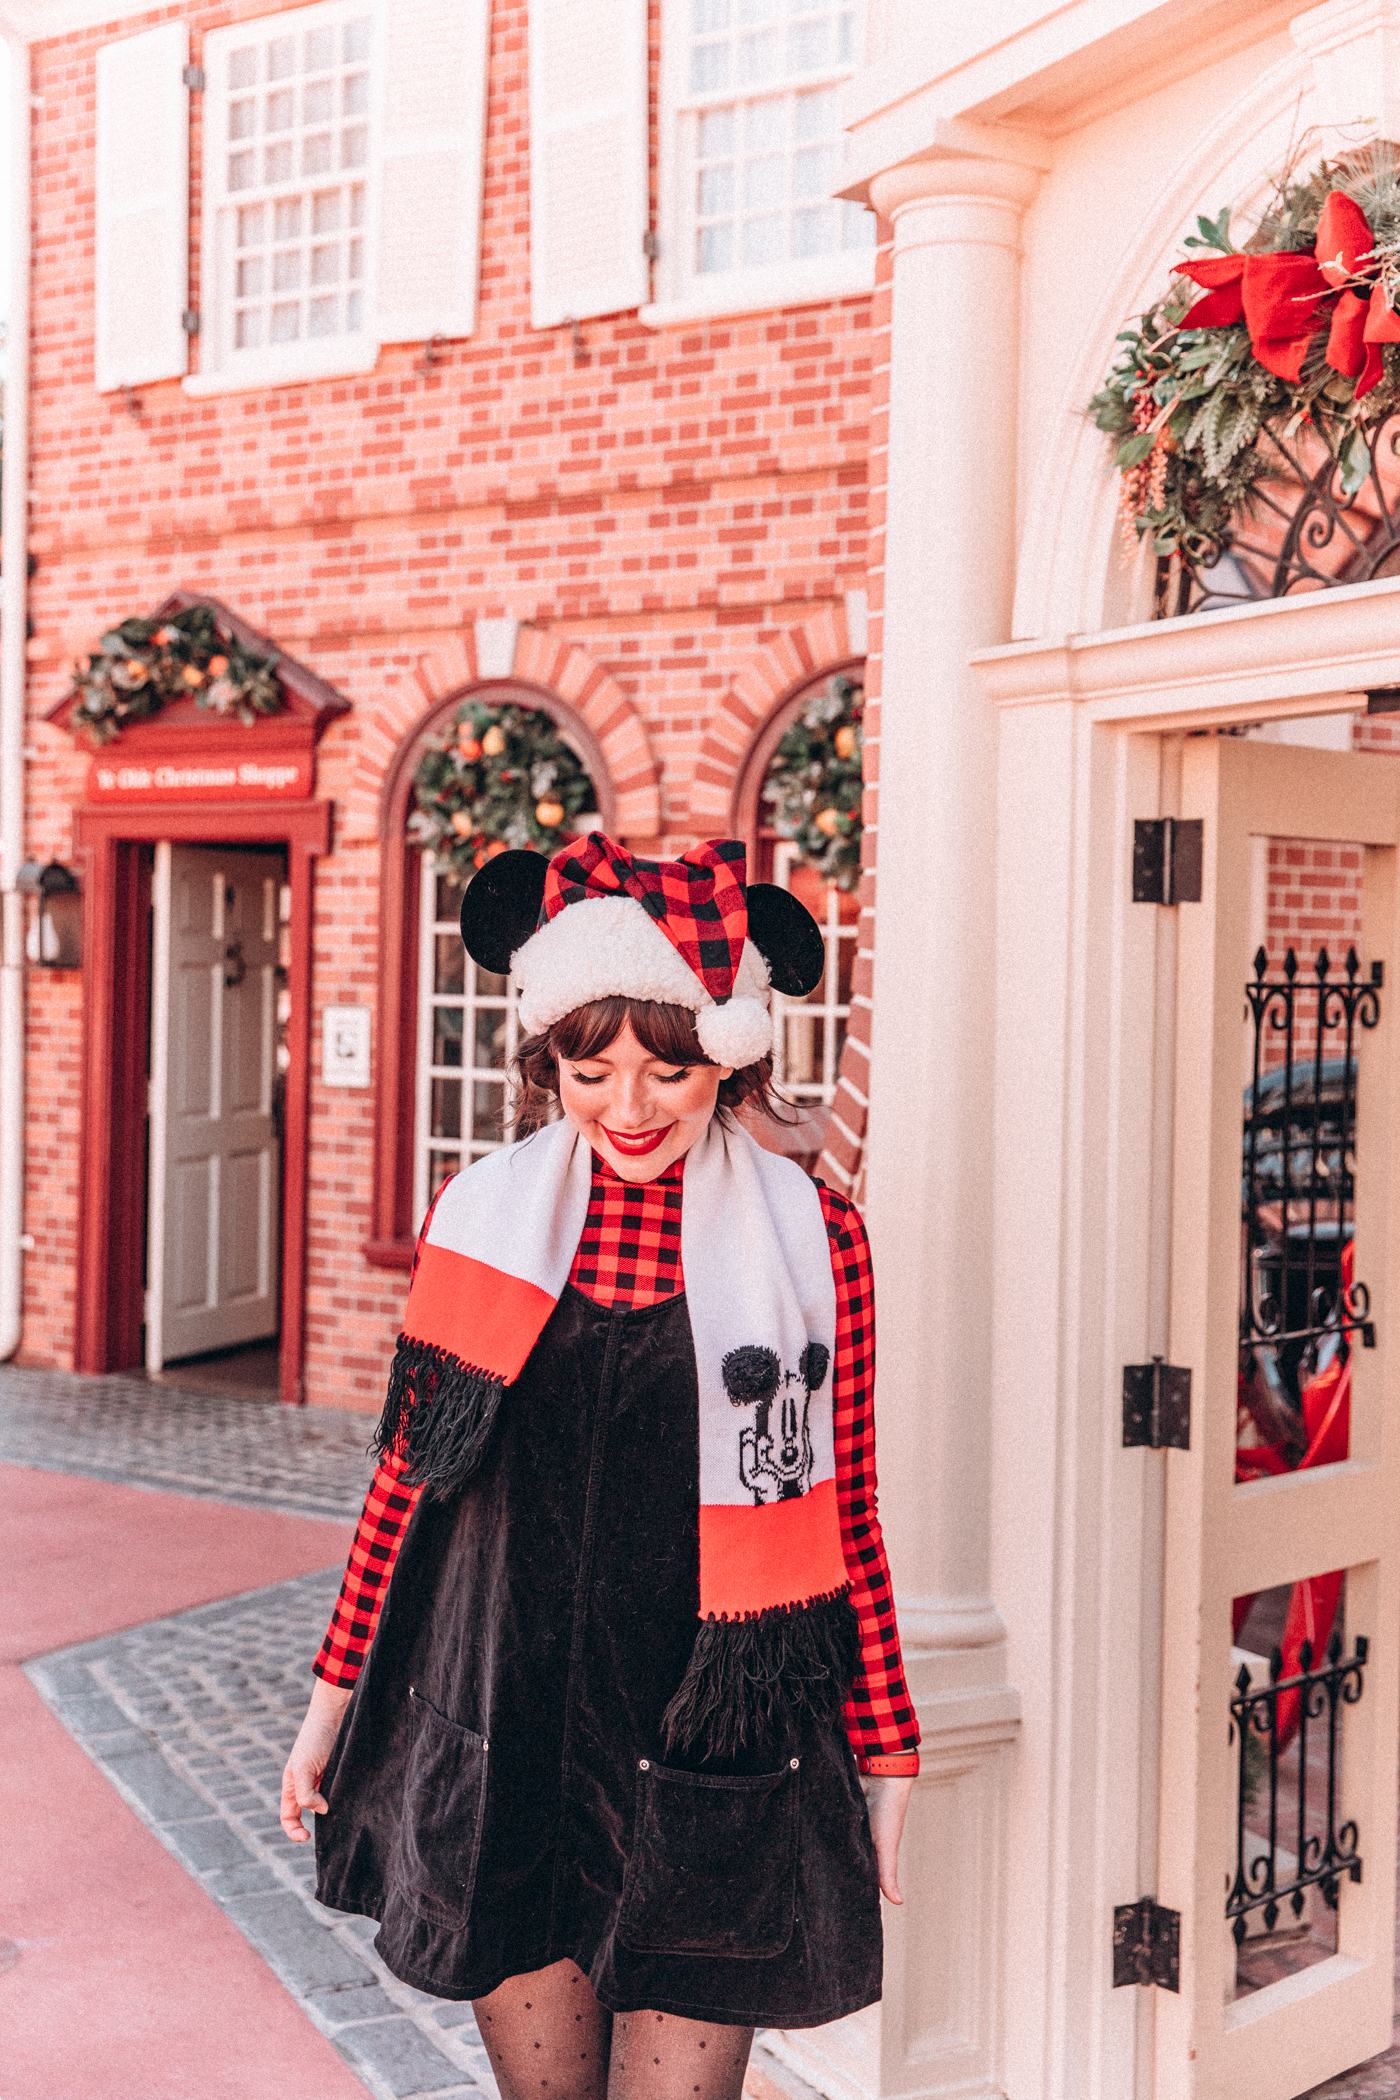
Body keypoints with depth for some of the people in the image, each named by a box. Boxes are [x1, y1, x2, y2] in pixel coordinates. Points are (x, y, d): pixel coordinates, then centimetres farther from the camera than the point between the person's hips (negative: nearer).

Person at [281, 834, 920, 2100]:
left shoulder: (811, 1239, -5)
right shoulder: (480, 1220, 1)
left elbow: (845, 1521, 1)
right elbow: (412, 1472, 9)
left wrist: (888, 1757, 5)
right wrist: (337, 1692, 13)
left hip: (709, 1767, -2)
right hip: (502, 1740, 2)